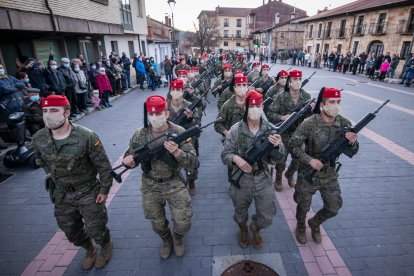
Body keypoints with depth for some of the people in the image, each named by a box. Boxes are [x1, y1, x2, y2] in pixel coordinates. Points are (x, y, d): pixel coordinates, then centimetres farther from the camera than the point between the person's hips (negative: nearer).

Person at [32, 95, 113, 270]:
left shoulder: (86, 137, -26)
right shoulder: (38, 139, -11)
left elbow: (104, 166, -16)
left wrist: (104, 190, -10)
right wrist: (51, 175, 13)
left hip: (89, 193, -5)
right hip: (61, 196, 5)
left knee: (95, 230, 11)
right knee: (71, 232, 22)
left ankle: (106, 246, 47)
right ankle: (90, 250, 53)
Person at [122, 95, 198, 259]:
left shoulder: (179, 133, -16)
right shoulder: (140, 135, -10)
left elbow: (193, 162, -19)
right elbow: (129, 156, 2)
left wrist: (177, 152, -38)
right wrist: (128, 160, -23)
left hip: (174, 184, -2)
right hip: (150, 187, 2)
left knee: (183, 223, 2)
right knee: (158, 224, 19)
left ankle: (178, 238, 40)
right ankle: (166, 241, 53)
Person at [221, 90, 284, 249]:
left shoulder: (270, 129, -9)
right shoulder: (236, 130, -13)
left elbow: (277, 158, -6)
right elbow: (225, 154, -7)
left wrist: (276, 146, -27)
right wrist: (235, 158, -28)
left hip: (263, 179, 1)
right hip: (241, 180, -1)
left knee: (267, 217, 9)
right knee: (241, 213, 21)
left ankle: (255, 228, 45)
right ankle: (243, 230, 55)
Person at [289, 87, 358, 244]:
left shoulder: (345, 124, -8)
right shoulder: (309, 124, -21)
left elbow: (350, 153, -3)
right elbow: (293, 145, -18)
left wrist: (352, 143, -25)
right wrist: (309, 160, -30)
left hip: (330, 175, 4)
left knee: (334, 208, 14)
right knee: (303, 206, 15)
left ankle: (314, 224, 45)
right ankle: (300, 227, 47)